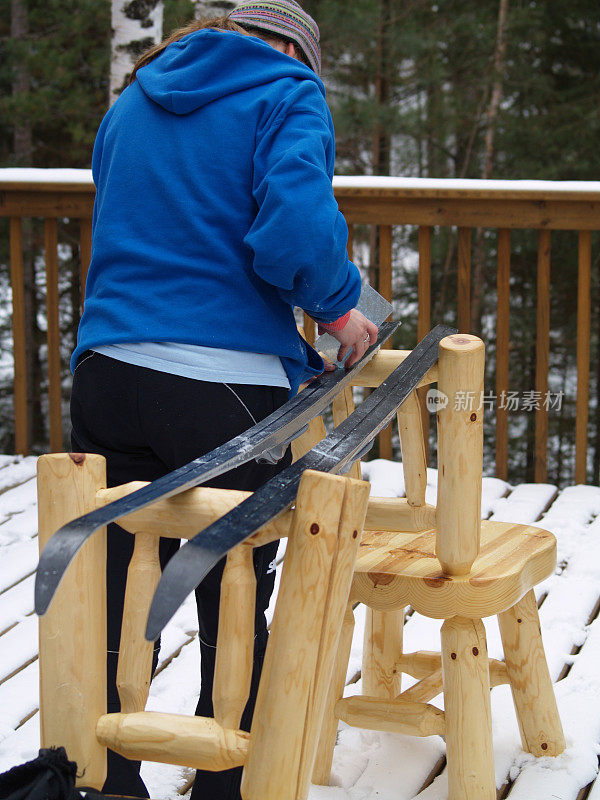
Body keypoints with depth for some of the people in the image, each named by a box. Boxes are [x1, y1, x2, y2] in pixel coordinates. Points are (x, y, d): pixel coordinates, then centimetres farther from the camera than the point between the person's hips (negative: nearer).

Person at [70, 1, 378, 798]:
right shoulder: (288, 96, 0)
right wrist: (339, 305, 0)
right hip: (227, 388, -5)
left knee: (117, 610, 10)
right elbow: (295, 229, -18)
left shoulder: (132, 103, 21)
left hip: (108, 372, 5)